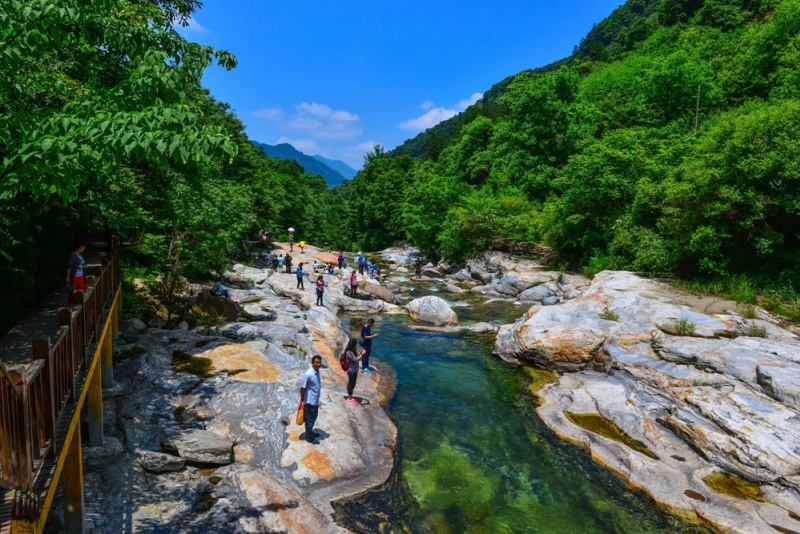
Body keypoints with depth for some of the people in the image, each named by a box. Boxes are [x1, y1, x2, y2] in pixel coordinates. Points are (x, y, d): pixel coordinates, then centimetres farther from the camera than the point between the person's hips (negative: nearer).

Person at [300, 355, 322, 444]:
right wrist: (302, 401, -11)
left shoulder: (317, 372, 1)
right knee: (310, 419, 7)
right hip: (310, 401, -8)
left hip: (316, 401, 8)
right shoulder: (308, 374, -26)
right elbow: (302, 388, -19)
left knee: (313, 418, 23)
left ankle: (310, 433, 40)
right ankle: (309, 437, 22)